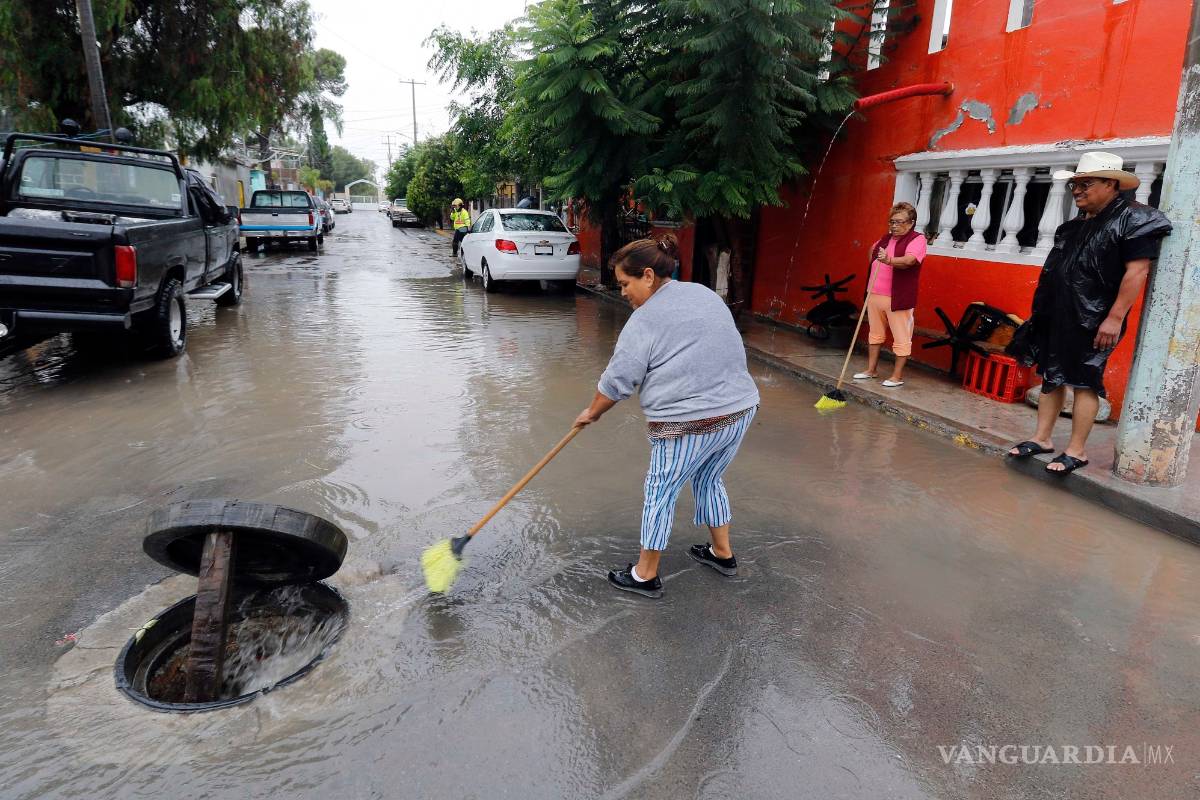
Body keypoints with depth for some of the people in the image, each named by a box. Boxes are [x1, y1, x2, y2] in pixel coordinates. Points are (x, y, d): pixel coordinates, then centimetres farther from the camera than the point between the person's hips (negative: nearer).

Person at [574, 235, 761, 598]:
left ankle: (646, 575, 19)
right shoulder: (705, 293, 11)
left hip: (689, 424, -8)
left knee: (661, 492, 8)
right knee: (709, 480, 25)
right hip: (741, 409, 8)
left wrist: (591, 412, 7)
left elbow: (617, 381, -7)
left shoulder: (645, 319, -11)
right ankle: (722, 553, 38)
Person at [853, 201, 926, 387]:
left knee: (901, 338, -2)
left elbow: (909, 260, -29)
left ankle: (897, 376, 6)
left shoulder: (917, 239, -9)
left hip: (897, 298, -8)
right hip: (875, 295, 8)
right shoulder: (886, 238, 13)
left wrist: (889, 261, -46)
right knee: (875, 333, 15)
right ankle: (871, 370, 26)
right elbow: (873, 251, 34)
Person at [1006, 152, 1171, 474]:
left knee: (1084, 383, -1)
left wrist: (1115, 318, -21)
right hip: (1056, 317, 8)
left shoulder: (1133, 218, -10)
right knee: (1051, 377, 11)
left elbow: (1137, 271, -16)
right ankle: (1042, 438, 20)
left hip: (1092, 322, -8)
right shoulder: (1075, 224, 14)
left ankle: (1077, 451, 7)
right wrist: (1042, 311, 19)